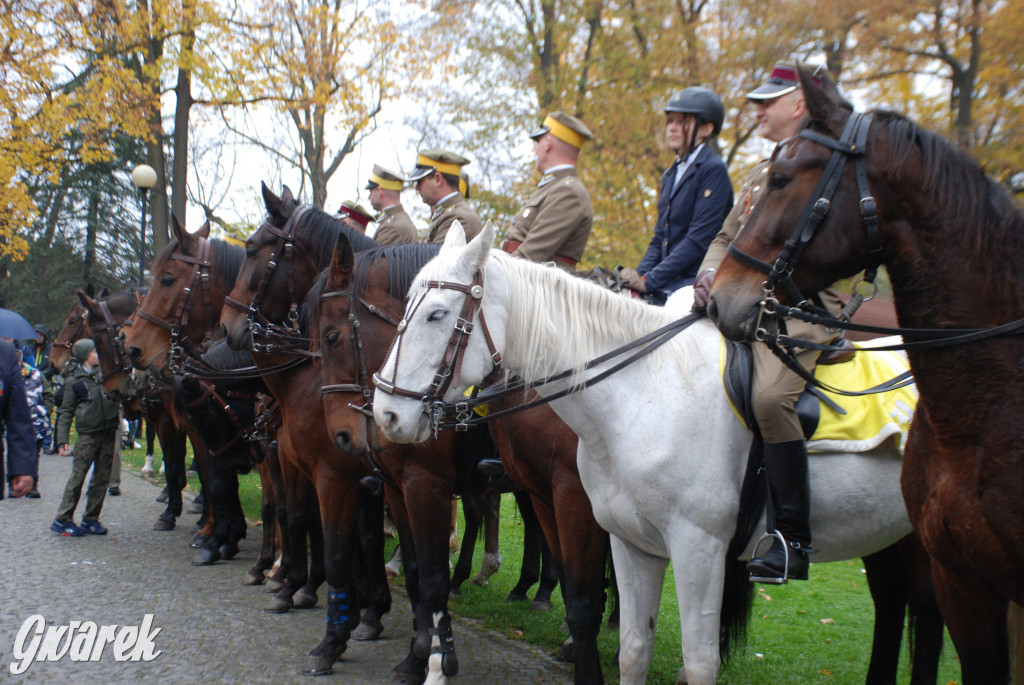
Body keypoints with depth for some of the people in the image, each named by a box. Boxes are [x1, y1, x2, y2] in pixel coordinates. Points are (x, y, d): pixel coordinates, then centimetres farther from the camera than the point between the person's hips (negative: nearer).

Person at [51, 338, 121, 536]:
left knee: (102, 478, 7)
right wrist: (62, 440, -8)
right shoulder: (74, 381, -1)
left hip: (109, 433, 5)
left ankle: (91, 519, 15)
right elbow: (66, 412, -2)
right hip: (88, 434, -5)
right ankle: (62, 520, 3)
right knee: (77, 476, -5)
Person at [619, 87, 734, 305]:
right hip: (663, 290, 7)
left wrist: (649, 281, -17)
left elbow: (698, 239, -15)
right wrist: (639, 276, -1)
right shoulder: (670, 176, 18)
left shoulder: (714, 170, -7)